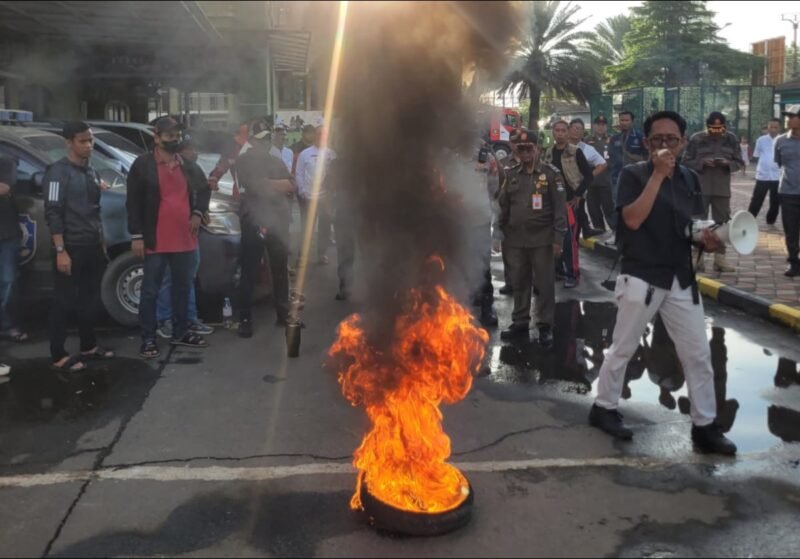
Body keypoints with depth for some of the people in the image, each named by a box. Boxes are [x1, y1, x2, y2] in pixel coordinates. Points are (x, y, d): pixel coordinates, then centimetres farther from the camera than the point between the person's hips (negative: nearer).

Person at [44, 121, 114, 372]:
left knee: (91, 299, 14)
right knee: (64, 302, -1)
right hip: (71, 248, -8)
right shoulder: (59, 171, -11)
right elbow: (52, 213, -16)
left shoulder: (90, 170, 14)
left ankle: (88, 346, 26)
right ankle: (58, 356, 6)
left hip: (92, 246, 8)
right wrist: (60, 250, -20)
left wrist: (101, 242, 17)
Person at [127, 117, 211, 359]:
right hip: (155, 241, -5)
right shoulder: (142, 165, -6)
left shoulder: (188, 165, 10)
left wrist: (198, 213, 8)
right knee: (150, 291, 1)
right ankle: (148, 339, 9)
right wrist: (137, 236, -11)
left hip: (184, 239, 5)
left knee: (182, 287, 14)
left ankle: (181, 332, 27)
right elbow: (133, 202, -7)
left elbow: (204, 189, 25)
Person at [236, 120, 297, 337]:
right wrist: (279, 186, -2)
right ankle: (245, 319, -3)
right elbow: (255, 186, -13)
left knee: (280, 270, 11)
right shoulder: (245, 161, 2)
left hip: (278, 220, 6)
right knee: (249, 273, -6)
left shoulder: (277, 162, 20)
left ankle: (283, 314, 21)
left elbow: (292, 187, 9)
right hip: (254, 220, -5)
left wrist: (267, 184, -6)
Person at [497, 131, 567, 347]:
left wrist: (558, 238, -10)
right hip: (515, 239, 4)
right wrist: (501, 233, 10)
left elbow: (560, 207, -5)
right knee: (519, 283, 11)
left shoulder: (551, 173, -2)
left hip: (542, 239, -4)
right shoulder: (511, 175, 10)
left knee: (544, 284, 2)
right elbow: (503, 206, 14)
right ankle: (520, 322, 24)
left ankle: (545, 326, 12)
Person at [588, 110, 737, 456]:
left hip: (682, 279, 5)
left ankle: (705, 426, 17)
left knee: (698, 354, 6)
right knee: (623, 349, 9)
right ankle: (604, 408, 26)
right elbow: (632, 219, -22)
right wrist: (658, 175, -21)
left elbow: (693, 227, 18)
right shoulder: (633, 175, -6)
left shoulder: (690, 179, 9)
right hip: (641, 278, -5)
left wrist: (707, 240, -4)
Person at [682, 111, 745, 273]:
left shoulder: (731, 139, 4)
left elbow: (739, 162, 7)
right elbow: (686, 161, -2)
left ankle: (720, 258, 13)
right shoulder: (696, 139, -3)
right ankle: (697, 257, 8)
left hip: (722, 189, 2)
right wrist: (703, 163, -17)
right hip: (700, 188, -2)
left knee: (722, 223, 5)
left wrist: (727, 163, -14)